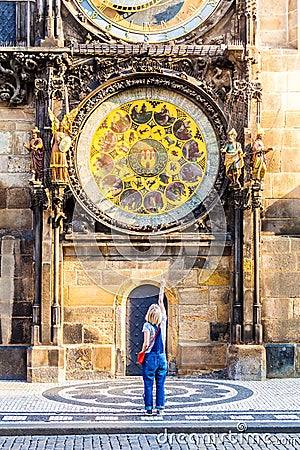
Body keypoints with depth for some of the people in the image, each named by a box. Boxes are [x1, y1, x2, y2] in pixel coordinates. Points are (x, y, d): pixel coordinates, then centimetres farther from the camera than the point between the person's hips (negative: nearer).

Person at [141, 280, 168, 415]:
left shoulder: (147, 326, -11)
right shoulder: (163, 322, 0)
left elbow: (146, 344, -17)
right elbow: (161, 302, 13)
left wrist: (142, 352, 2)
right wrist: (162, 289, 23)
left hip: (150, 357, -4)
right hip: (162, 358, 4)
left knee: (148, 384, 3)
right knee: (160, 384, 7)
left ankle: (149, 408, 4)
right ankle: (160, 407, 6)